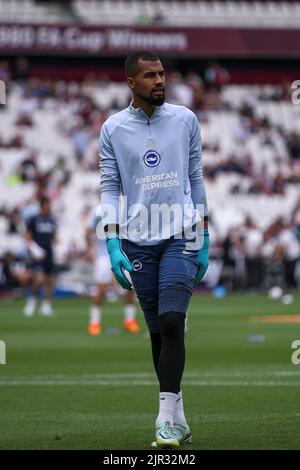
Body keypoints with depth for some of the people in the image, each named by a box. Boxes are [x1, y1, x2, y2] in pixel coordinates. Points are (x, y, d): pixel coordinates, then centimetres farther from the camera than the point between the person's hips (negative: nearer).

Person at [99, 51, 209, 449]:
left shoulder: (185, 120, 5)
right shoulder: (113, 129, 3)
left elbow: (195, 179, 10)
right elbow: (110, 188, 3)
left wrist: (203, 240, 8)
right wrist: (112, 243, -7)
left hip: (181, 237, -1)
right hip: (137, 241, 1)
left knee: (172, 323, -14)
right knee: (157, 330, 5)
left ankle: (167, 418, -14)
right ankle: (178, 422, 12)